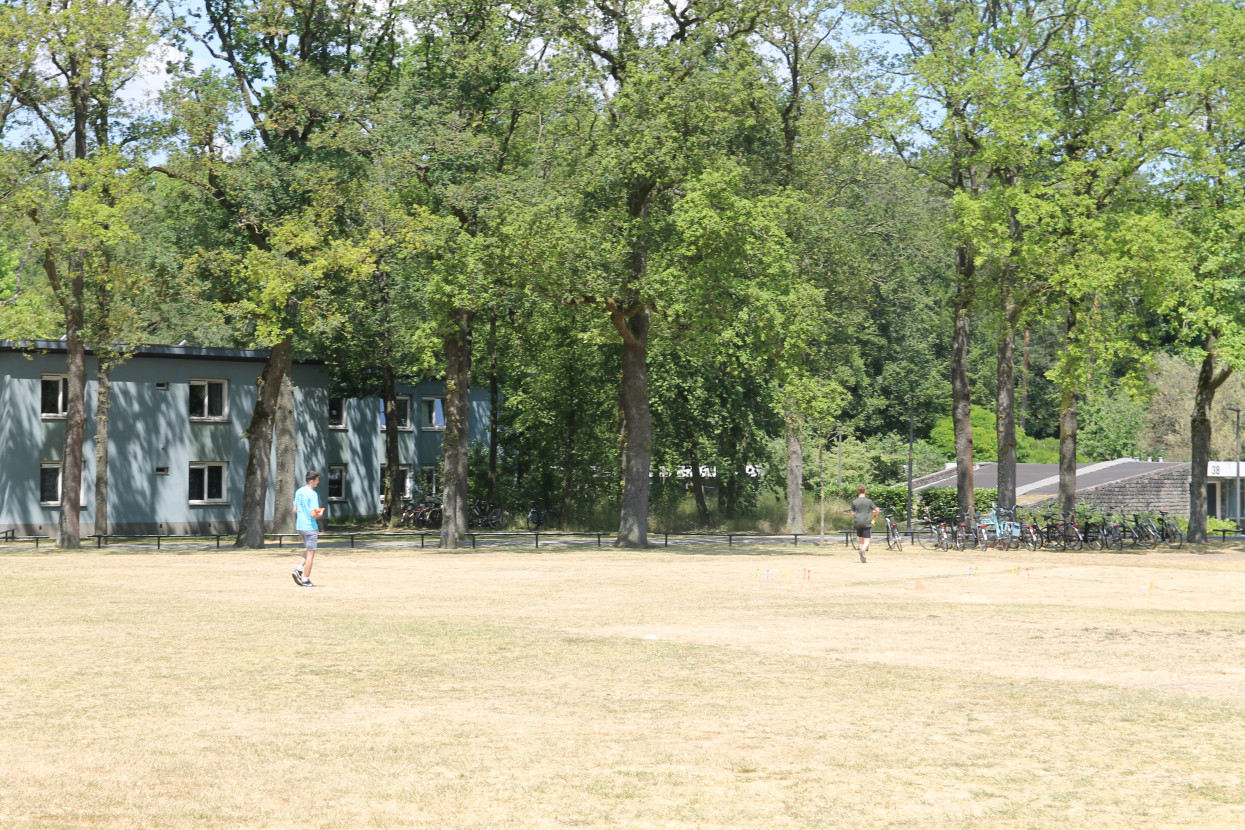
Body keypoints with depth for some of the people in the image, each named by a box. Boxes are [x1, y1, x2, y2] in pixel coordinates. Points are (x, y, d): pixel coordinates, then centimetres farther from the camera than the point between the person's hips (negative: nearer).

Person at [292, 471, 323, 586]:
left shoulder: (298, 492, 7)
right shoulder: (312, 494, -18)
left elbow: (295, 510, 12)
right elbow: (313, 514, -22)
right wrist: (320, 514, -2)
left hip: (299, 526, 8)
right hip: (310, 527, -8)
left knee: (308, 550, 22)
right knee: (310, 553, 2)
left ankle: (298, 570, 4)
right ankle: (306, 580, 5)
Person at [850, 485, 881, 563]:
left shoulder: (854, 502, 1)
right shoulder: (869, 501, -3)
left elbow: (852, 513, 2)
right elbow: (877, 510, -5)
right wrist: (874, 515, 16)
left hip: (858, 523, 2)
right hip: (867, 523, -2)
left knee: (861, 540, 15)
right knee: (866, 541, -2)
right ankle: (863, 550, -31)